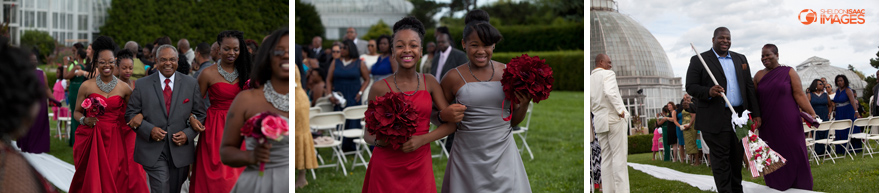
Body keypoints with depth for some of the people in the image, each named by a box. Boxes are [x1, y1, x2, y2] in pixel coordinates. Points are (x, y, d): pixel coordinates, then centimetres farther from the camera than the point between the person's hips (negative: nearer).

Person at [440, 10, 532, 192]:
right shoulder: (454, 78, -4)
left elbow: (514, 121, 11)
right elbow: (438, 116, 8)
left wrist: (524, 105, -7)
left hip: (503, 155, 2)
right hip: (468, 158, -2)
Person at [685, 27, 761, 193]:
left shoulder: (740, 59, 15)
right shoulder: (699, 60, 0)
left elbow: (749, 87, 14)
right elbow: (690, 86, -5)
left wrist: (755, 114, 9)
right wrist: (708, 92, -24)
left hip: (740, 117, 5)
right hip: (716, 120, -5)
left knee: (737, 158, 12)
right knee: (721, 160, -3)